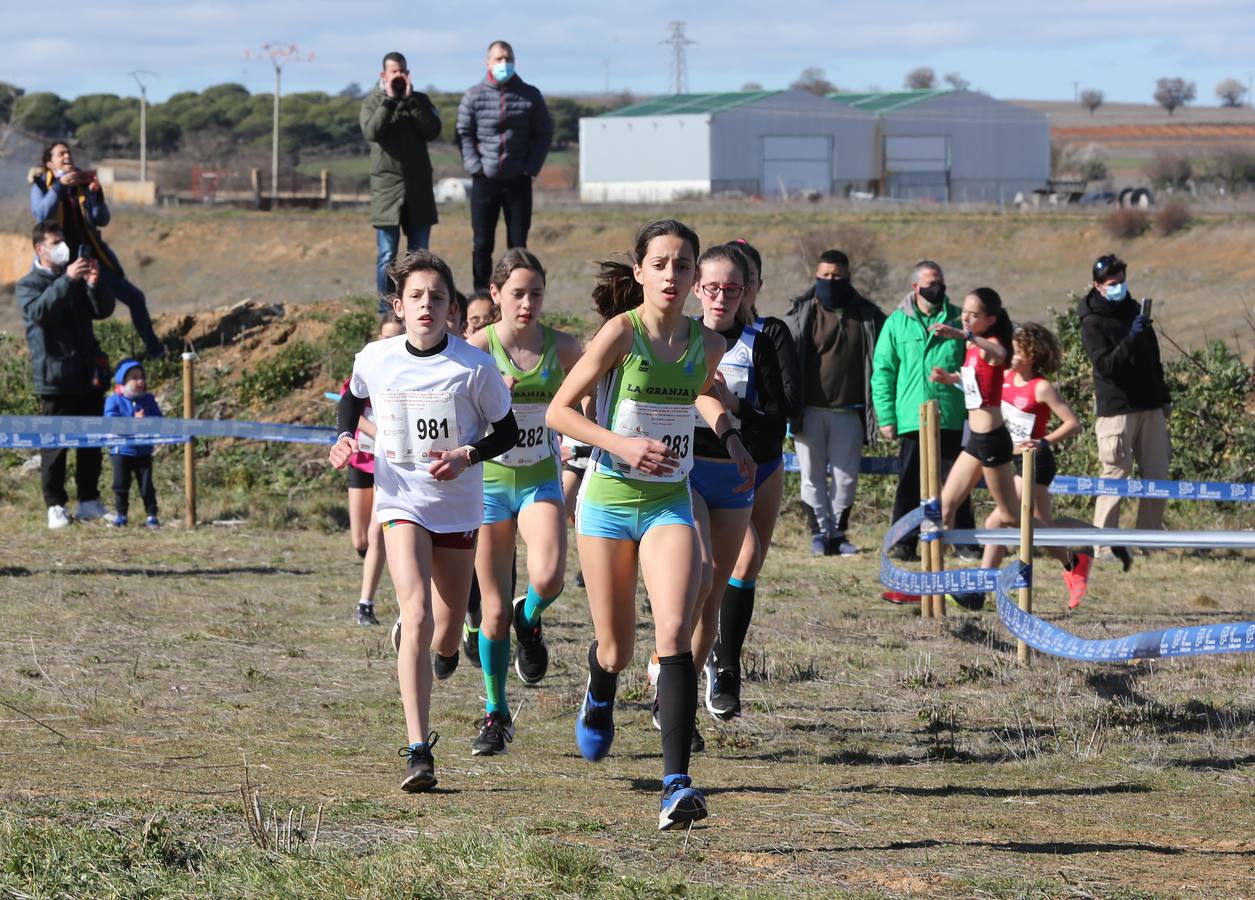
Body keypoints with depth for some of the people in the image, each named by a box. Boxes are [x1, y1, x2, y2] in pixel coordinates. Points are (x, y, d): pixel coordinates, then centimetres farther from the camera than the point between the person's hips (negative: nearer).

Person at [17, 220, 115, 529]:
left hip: (88, 375, 5)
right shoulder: (29, 285, 1)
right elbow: (38, 311, -20)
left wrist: (95, 283, -12)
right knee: (55, 445, -4)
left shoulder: (76, 279, 17)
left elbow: (103, 310, 8)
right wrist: (67, 280, -29)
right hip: (55, 378, -5)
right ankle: (56, 505, -1)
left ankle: (89, 500, 15)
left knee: (91, 443, 7)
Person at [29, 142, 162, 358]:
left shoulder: (82, 183, 6)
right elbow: (41, 215, -23)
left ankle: (154, 349, 23)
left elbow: (102, 220, 0)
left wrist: (96, 194, -16)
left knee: (135, 298, 7)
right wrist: (59, 186, -31)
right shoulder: (42, 184, -4)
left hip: (92, 256, 4)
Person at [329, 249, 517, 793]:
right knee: (417, 618, -20)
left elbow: (507, 432, 1)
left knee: (445, 640, 12)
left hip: (458, 506, 1)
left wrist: (466, 455, -17)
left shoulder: (474, 366, -10)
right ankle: (418, 754, -22)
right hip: (401, 500, -1)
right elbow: (352, 398, 19)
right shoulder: (375, 359, -4)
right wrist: (344, 438, 0)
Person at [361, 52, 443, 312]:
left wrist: (410, 100, -9)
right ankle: (386, 310, 1)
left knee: (420, 252, 4)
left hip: (418, 185, 2)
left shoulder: (420, 100, 10)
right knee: (386, 254, -3)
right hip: (386, 184, -2)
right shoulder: (372, 102, 4)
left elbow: (433, 131, -6)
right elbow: (371, 132, -14)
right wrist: (389, 101, -14)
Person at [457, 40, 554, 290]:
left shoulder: (530, 96, 2)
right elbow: (464, 133, 3)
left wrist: (531, 167, -3)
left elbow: (544, 133, 7)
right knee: (482, 244, 2)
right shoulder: (474, 96, 1)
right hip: (485, 181, 0)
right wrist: (474, 166, -7)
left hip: (518, 181, 0)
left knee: (518, 244, 4)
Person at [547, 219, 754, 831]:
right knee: (616, 650, 10)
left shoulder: (708, 345, 1)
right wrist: (621, 444, -21)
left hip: (670, 504, 2)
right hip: (608, 499, -2)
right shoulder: (620, 333, -12)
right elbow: (558, 411, -8)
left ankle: (676, 784, -23)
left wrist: (729, 437, 8)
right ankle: (599, 692, 49)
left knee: (675, 633, -19)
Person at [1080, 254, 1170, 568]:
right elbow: (1105, 365, -20)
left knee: (1157, 475, 5)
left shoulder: (1134, 310, 15)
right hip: (1117, 409, -7)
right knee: (1116, 478, -9)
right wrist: (1131, 338, -30)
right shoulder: (1093, 322, -6)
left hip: (1150, 409, 7)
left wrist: (1164, 397, 23)